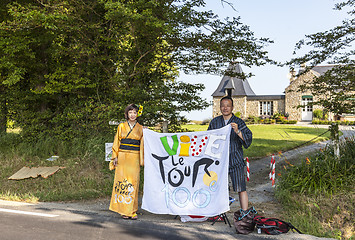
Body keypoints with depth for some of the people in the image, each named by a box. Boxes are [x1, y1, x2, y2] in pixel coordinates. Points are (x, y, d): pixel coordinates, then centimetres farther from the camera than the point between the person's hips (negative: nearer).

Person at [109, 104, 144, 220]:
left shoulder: (140, 128, 10)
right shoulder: (121, 126, 10)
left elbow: (142, 144, 10)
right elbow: (117, 142, 9)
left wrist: (142, 160, 1)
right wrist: (115, 157, 0)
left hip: (134, 158, 0)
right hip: (122, 157, 0)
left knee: (134, 183, -3)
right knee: (123, 181, -3)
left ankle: (132, 211, 4)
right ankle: (124, 210, 4)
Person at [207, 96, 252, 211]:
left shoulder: (239, 122, 0)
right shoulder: (214, 122, 10)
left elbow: (248, 138, -11)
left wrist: (237, 131, -28)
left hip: (235, 161, -3)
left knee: (240, 188, -6)